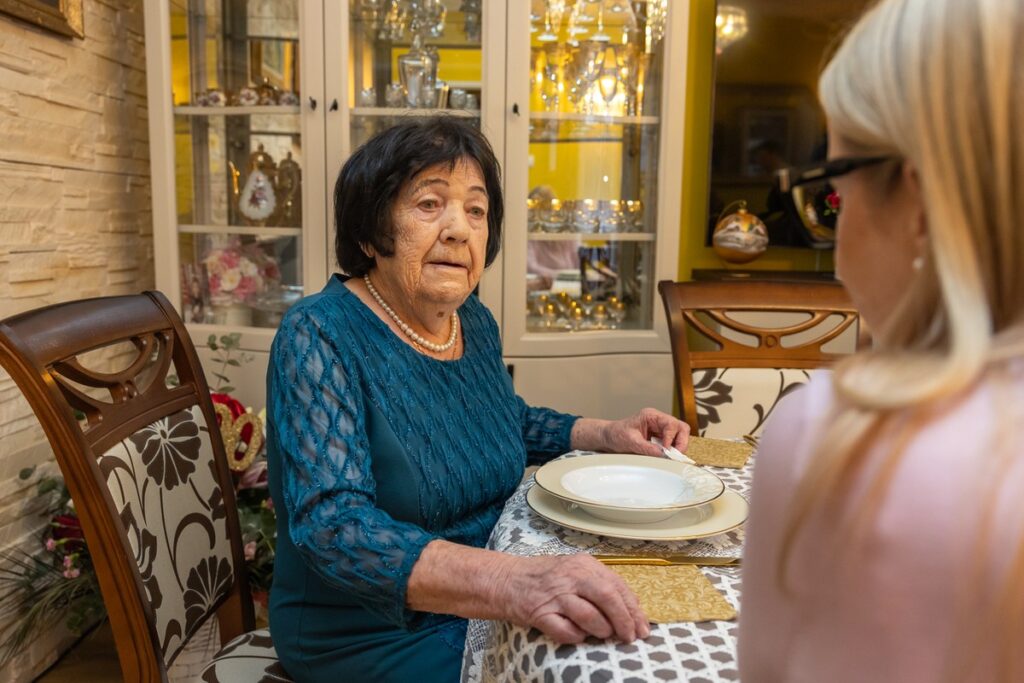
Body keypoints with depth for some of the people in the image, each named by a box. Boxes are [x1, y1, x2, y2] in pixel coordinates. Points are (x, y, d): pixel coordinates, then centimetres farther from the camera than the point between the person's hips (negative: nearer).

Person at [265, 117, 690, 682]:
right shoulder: (321, 337, -21)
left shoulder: (476, 324, -1)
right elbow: (332, 526, -32)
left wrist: (605, 435, 1)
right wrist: (514, 584, -45)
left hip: (485, 606, 6)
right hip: (377, 635, -6)